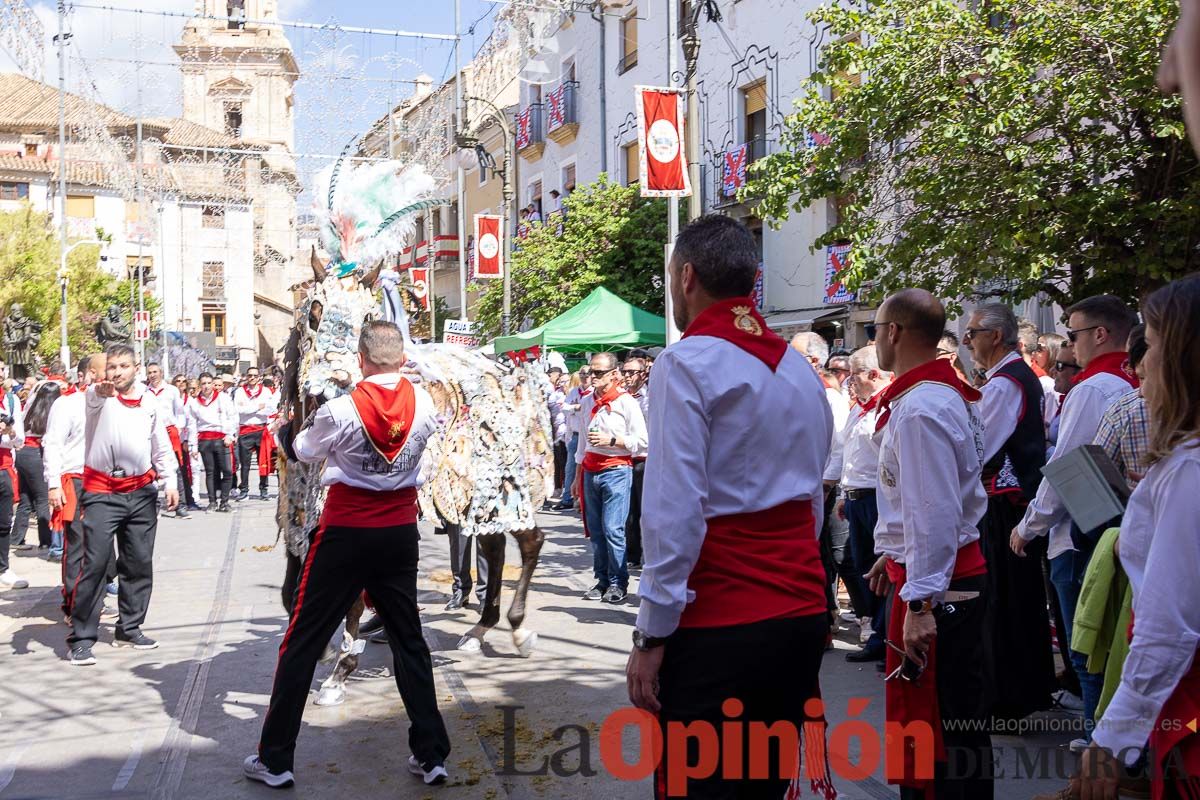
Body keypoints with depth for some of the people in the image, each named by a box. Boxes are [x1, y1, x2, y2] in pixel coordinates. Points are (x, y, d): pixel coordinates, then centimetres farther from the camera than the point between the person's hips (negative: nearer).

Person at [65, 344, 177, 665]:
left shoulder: (150, 403, 9)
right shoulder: (98, 396, -4)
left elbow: (162, 446, 16)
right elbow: (92, 399, -30)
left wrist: (170, 482, 9)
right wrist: (101, 391, -53)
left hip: (141, 492, 4)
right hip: (102, 491, -4)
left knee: (139, 563, 9)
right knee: (94, 564, -8)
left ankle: (129, 628, 23)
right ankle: (81, 639, -2)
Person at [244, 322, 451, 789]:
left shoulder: (341, 409, -14)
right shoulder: (423, 404, -5)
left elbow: (305, 451, 4)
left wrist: (313, 421, 23)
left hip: (346, 534, -3)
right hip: (401, 532, 4)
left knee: (303, 642, 6)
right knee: (409, 641, 13)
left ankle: (275, 760, 11)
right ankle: (432, 755, 14)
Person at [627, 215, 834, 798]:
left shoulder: (687, 363, -10)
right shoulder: (800, 368, 13)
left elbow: (674, 511, -16)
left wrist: (652, 633, -13)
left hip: (718, 623, -7)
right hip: (803, 613, 7)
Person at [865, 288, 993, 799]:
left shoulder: (920, 408, -20)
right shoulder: (948, 392, 12)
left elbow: (935, 512, -25)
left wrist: (919, 603, -23)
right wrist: (895, 553, 27)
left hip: (936, 586, -10)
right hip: (963, 574, 10)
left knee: (925, 725, -2)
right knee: (962, 719, 19)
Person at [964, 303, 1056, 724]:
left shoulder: (1002, 383, -16)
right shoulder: (1026, 376, 15)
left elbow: (974, 451, -18)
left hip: (1004, 504, -10)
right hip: (1026, 496, 10)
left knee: (1003, 601, -4)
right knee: (1027, 599, 16)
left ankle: (1009, 702, 2)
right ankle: (1035, 687, 25)